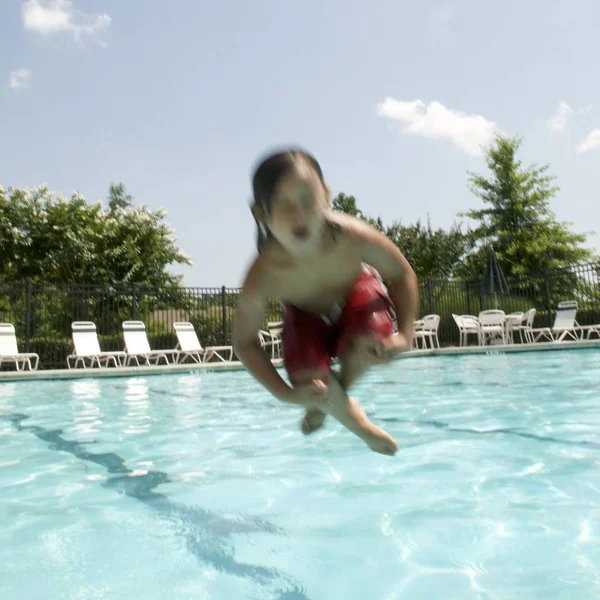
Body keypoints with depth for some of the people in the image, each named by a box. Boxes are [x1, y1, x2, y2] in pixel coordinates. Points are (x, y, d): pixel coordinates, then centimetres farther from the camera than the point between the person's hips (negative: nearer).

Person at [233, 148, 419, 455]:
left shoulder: (355, 237, -39)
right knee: (311, 381, -21)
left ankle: (333, 397, 7)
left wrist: (404, 334, -28)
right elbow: (244, 341, -21)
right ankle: (357, 422, 16)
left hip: (356, 294, 1)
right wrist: (285, 393, -27)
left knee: (370, 346, -30)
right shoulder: (261, 278, -39)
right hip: (306, 315, 0)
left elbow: (402, 274, -17)